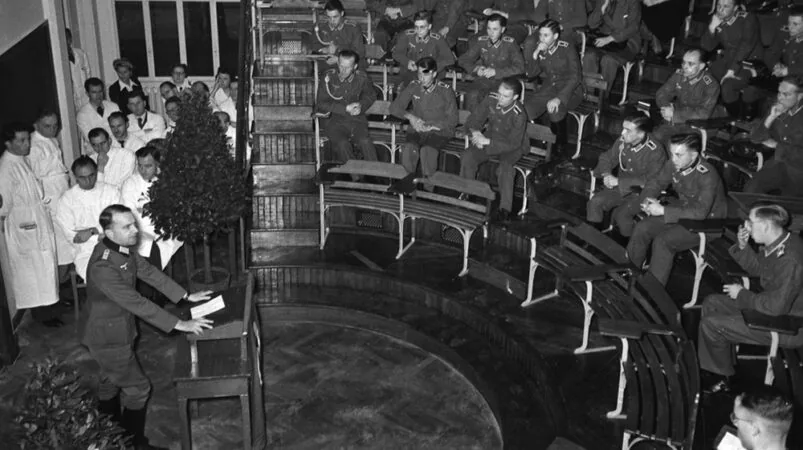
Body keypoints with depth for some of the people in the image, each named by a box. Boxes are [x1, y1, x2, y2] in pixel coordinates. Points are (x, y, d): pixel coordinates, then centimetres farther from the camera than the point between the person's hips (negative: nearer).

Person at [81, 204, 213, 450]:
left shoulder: (123, 247, -9)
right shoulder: (103, 266, -35)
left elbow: (148, 271, 3)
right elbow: (137, 303, -35)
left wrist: (186, 296, 2)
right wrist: (178, 324, -32)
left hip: (115, 328, 9)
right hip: (108, 337, -9)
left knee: (111, 380, 27)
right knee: (137, 388, 4)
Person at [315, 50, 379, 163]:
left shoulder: (361, 78, 2)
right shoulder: (329, 77, -4)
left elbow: (371, 95, 22)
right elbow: (322, 104, -5)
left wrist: (361, 106, 0)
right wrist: (345, 109, -13)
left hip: (356, 120, 1)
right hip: (334, 120, -1)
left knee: (365, 142, -28)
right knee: (342, 144, -31)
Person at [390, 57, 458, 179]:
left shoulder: (445, 90, -3)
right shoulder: (414, 87, 6)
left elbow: (452, 120, -2)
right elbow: (394, 107, 8)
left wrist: (430, 126, -15)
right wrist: (410, 117, -11)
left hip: (440, 131, -2)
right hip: (417, 130, 2)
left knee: (427, 150, -36)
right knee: (409, 148, -32)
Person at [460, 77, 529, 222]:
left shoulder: (519, 114, -27)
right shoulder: (491, 99, -15)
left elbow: (513, 143, -26)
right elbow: (473, 120, -3)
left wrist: (488, 141, -31)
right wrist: (476, 132, -25)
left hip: (512, 147, -4)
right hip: (490, 139, 4)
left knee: (506, 166, -34)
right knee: (467, 157, -20)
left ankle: (505, 209, -26)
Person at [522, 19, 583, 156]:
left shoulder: (567, 49, -14)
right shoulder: (538, 48, 0)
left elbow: (575, 78, -19)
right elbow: (530, 74, -1)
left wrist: (559, 98, -32)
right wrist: (535, 54, -18)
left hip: (569, 90, -4)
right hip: (548, 88, 5)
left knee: (555, 108, -37)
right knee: (526, 108, -23)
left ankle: (561, 140, -7)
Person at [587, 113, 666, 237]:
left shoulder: (655, 151, -21)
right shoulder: (622, 141, -5)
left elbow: (651, 180, -26)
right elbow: (606, 158, 11)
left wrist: (619, 181, -27)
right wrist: (606, 174, -13)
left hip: (643, 191, -5)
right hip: (620, 188, 6)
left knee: (621, 214, -30)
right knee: (594, 202, -16)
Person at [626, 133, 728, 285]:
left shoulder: (707, 175, -30)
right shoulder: (674, 165, -10)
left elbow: (700, 213, -34)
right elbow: (656, 183, 8)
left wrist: (663, 211, -33)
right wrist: (647, 200, -15)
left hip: (707, 222, -7)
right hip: (683, 211, 7)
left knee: (663, 241, -26)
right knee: (642, 228, -6)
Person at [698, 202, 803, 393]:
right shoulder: (776, 243, -2)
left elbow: (776, 307, -31)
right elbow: (756, 268, 15)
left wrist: (742, 295, -16)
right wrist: (743, 247, -4)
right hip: (775, 304, 10)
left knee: (710, 324, -13)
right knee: (712, 303, 13)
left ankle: (722, 377, 13)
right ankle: (706, 369, 16)